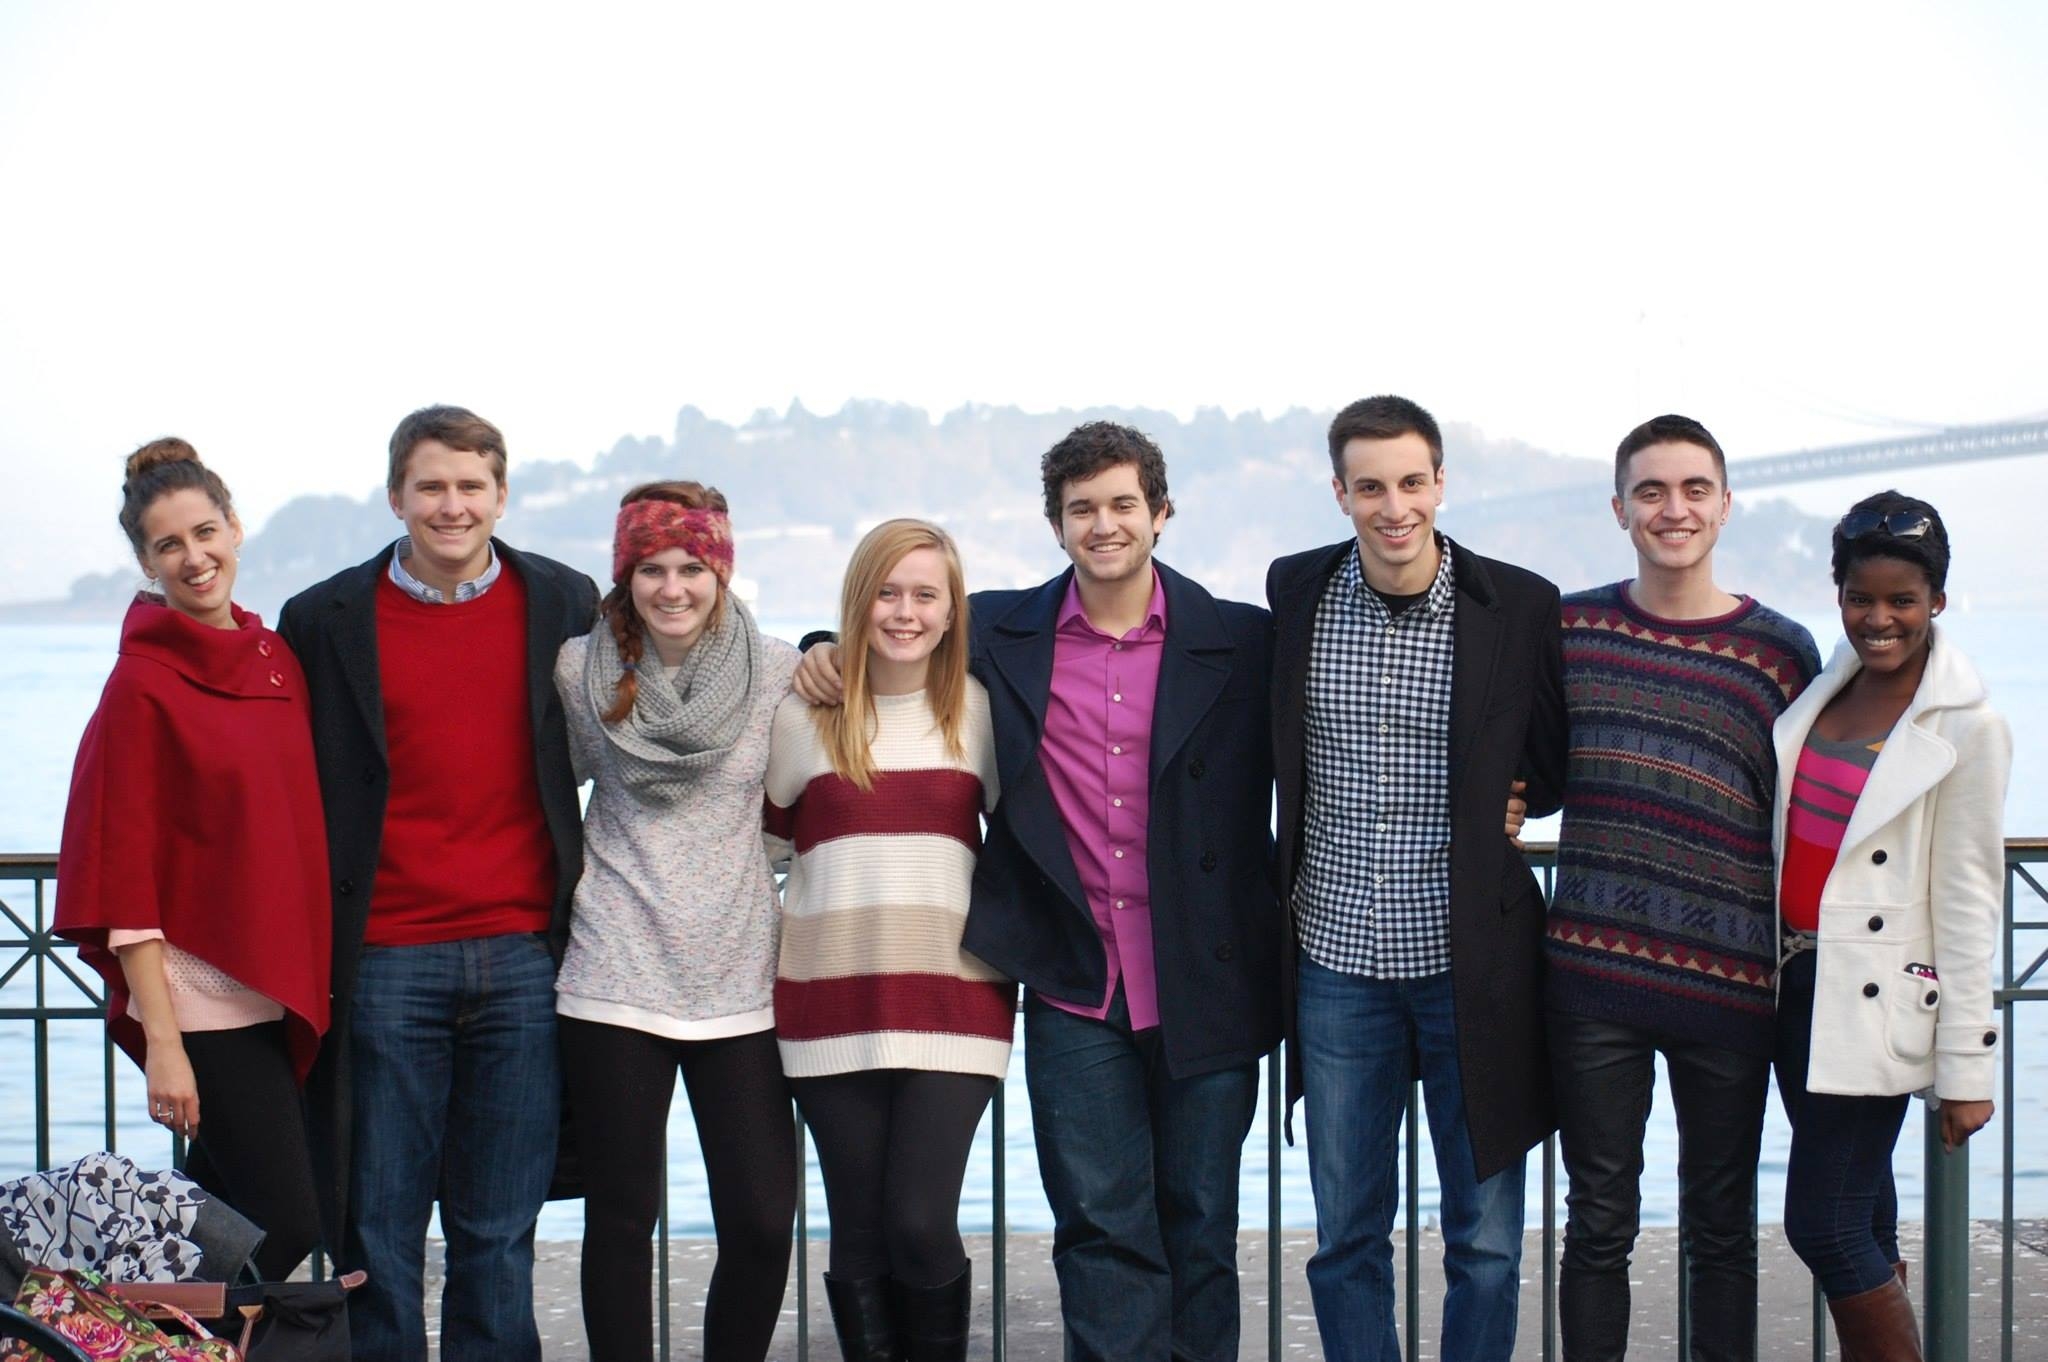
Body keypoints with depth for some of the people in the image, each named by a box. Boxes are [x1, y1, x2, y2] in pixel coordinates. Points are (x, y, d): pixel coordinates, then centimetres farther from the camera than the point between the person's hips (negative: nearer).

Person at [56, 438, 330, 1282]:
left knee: (223, 1213, 11)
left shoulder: (277, 659, 10)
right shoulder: (141, 684, -9)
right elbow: (125, 875, -11)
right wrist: (163, 1043, -15)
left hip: (283, 986, 6)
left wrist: (316, 976, 10)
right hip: (203, 997, -6)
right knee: (286, 1228, -8)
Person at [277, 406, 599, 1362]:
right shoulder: (326, 620, 3)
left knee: (499, 1228, 7)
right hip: (385, 960, -1)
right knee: (379, 1225, 5)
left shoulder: (565, 603, 6)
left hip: (522, 953, 1)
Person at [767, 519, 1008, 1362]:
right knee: (860, 1236, 4)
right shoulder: (803, 716, 5)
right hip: (832, 1006, 1)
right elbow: (762, 840, 17)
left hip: (953, 1001, -1)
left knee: (921, 1224, -11)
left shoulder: (980, 714, 6)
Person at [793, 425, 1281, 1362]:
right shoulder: (1002, 634, 5)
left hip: (1205, 991, -1)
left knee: (1200, 1226, 10)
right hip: (1075, 992, 1)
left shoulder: (1238, 642, 0)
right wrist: (828, 653, 1)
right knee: (1100, 1224, 1)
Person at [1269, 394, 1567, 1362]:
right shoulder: (1295, 593, 1)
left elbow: (1560, 772, 8)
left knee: (1486, 1238, 8)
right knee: (1346, 1235, 11)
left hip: (1472, 959, -2)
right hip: (1338, 956, 2)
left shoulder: (1520, 607, -6)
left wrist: (1504, 806, -5)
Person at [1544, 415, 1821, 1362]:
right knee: (1600, 1223, 8)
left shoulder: (1783, 651, 0)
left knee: (1720, 1225, 12)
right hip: (1592, 969, 1)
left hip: (1730, 979, 0)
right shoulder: (1568, 627, 3)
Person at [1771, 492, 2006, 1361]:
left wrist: (1965, 1066, -10)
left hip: (1874, 997, -6)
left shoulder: (1966, 729, -9)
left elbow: (1967, 900, -10)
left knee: (1824, 1227, -6)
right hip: (1794, 979, 6)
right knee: (1859, 1222, 14)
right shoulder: (1821, 690, 8)